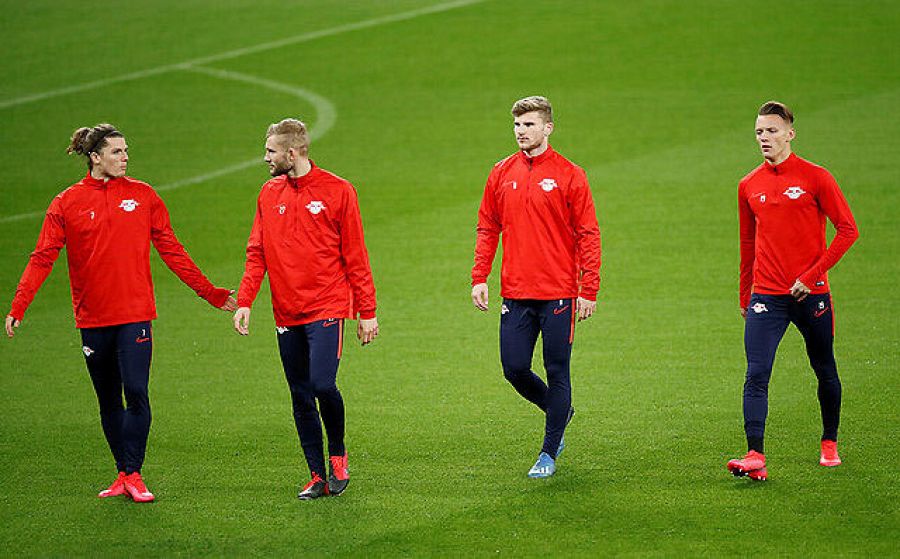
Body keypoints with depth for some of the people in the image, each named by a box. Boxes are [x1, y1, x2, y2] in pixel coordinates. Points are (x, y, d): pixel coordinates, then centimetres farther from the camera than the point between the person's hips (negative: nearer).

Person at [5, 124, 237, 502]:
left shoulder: (143, 196, 5)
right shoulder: (67, 203, 2)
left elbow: (172, 251, 10)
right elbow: (43, 258, -1)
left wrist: (209, 292, 9)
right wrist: (18, 306, -12)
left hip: (134, 314, -1)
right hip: (92, 318, 1)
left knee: (136, 392, -12)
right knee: (108, 400, 8)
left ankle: (133, 474, -5)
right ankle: (123, 473, 19)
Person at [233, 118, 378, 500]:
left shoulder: (337, 191, -3)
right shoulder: (269, 194, 10)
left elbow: (355, 256, -1)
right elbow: (257, 253, 10)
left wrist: (367, 312, -2)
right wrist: (244, 301, -3)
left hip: (327, 308, -5)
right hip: (287, 313, 5)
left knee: (322, 384, -17)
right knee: (301, 396, 6)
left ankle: (337, 454, 8)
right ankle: (316, 475, 13)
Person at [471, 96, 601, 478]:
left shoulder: (569, 175, -4)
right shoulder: (502, 174, 8)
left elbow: (588, 234, -4)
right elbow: (487, 229, 13)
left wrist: (589, 290, -9)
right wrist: (479, 278, 4)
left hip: (558, 294, -4)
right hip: (515, 295, 4)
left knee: (557, 372, 1)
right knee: (514, 369, 3)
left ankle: (549, 453, 11)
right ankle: (559, 411, 31)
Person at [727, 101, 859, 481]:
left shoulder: (815, 178, -4)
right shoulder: (749, 186, 9)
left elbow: (848, 230, -6)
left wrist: (812, 275, -13)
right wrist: (745, 296, 17)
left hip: (810, 294, -2)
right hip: (766, 296, 2)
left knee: (825, 372, 12)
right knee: (756, 375, -12)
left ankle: (829, 443, 31)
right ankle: (755, 456, -19)